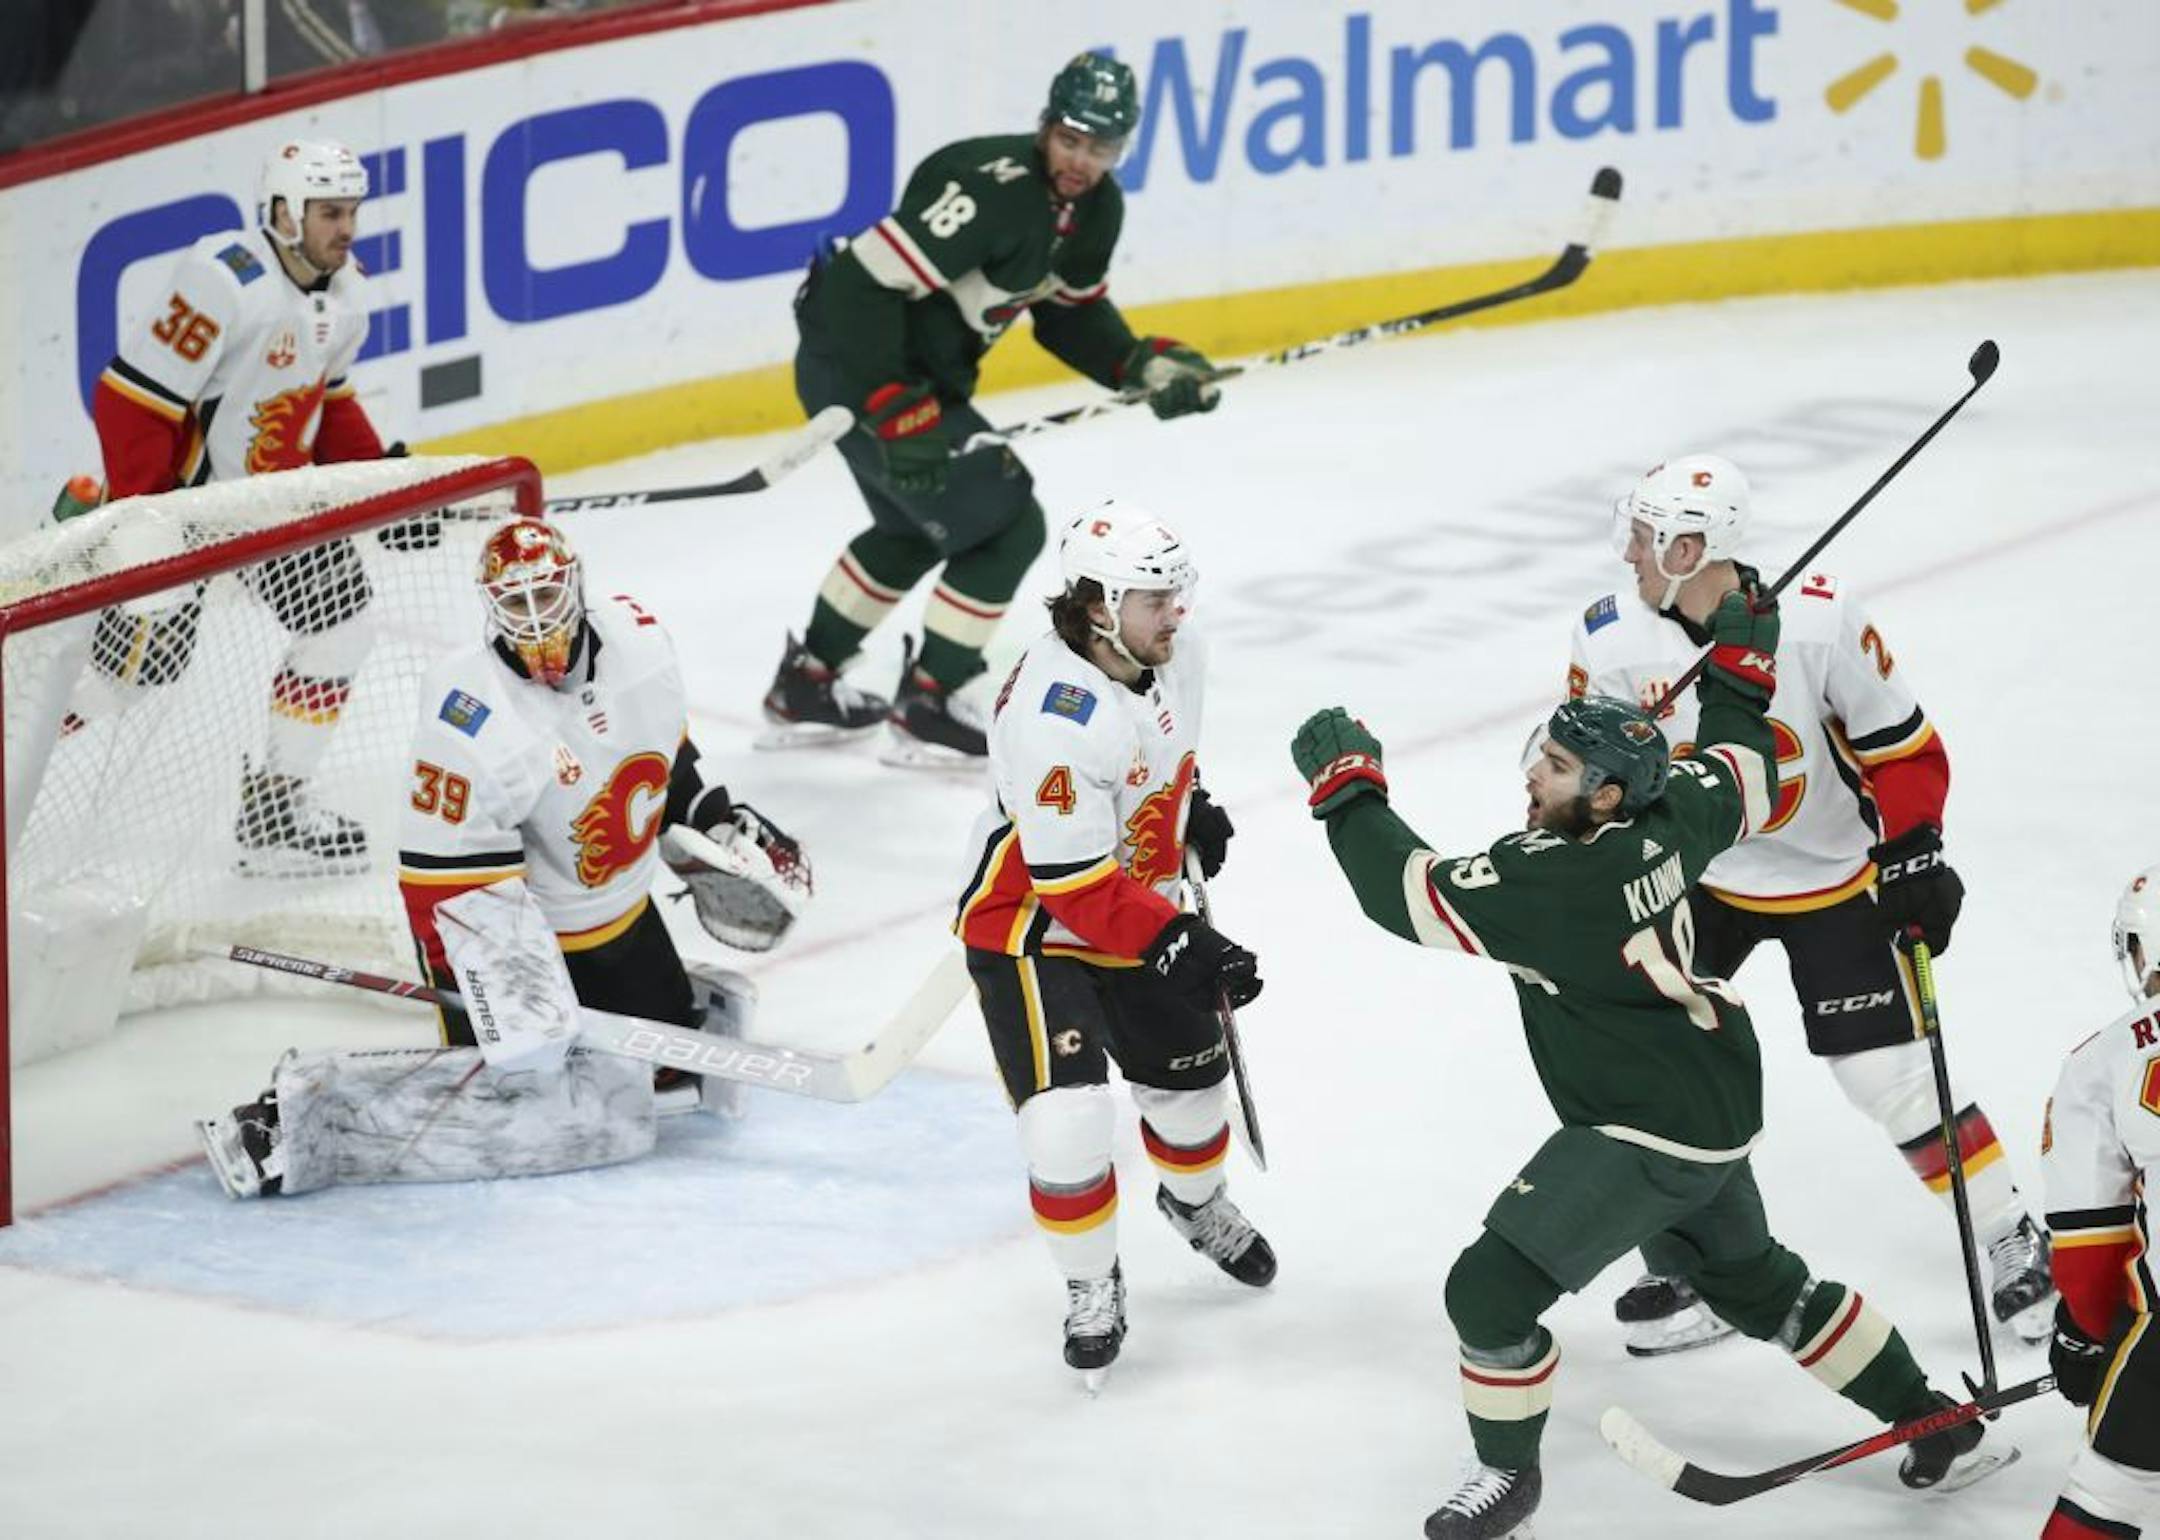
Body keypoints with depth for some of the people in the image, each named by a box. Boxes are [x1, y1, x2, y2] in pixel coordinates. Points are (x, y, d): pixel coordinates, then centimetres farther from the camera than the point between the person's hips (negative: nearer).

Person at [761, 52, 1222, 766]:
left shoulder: (1095, 208, 1)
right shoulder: (992, 188, -29)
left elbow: (1071, 315, 16)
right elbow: (864, 284, -32)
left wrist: (1143, 365, -2)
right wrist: (897, 413, -34)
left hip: (924, 376, 10)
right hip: (857, 367, -10)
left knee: (917, 529, 29)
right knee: (1008, 525, -7)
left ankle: (805, 686, 42)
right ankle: (927, 710, 4)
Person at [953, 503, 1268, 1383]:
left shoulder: (1172, 653, -9)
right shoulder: (1058, 717, -36)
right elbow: (1074, 883, -33)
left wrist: (1192, 805, 12)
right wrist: (1179, 947, -35)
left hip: (1137, 903, 8)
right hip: (1030, 926, -8)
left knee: (1191, 1072, 20)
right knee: (1071, 1119, -18)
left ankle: (1196, 1204, 52)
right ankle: (1092, 1286, 6)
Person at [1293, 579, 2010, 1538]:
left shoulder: (1559, 879, -28)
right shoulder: (1662, 819, -5)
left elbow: (1411, 893, -27)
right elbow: (1744, 777, 15)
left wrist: (1346, 784, -17)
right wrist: (1738, 672, 28)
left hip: (1652, 1132, -10)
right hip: (1711, 1105, 10)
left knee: (1493, 1287, -7)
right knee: (1751, 1279, 27)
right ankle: (1939, 1428, 34)